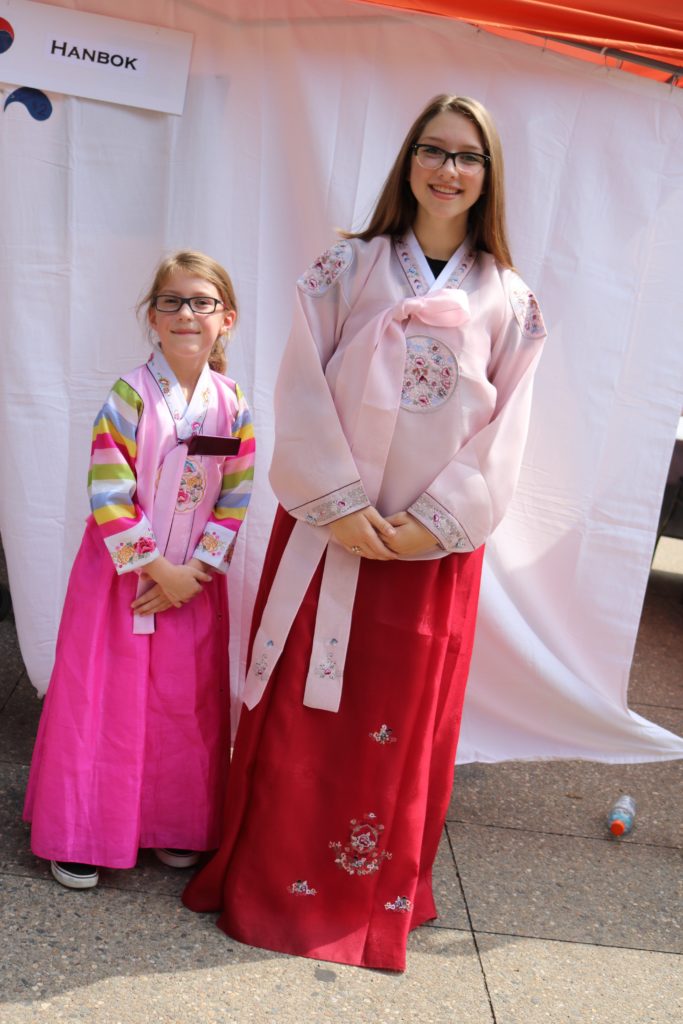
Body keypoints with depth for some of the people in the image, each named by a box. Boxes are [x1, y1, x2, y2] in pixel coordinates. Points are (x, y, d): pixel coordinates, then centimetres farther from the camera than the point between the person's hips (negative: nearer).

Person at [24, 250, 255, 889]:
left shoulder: (233, 405, -2)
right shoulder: (130, 396, -12)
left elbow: (235, 500, -2)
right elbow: (107, 496, -15)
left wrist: (195, 571, -10)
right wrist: (154, 568, -16)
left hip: (195, 579, 3)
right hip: (121, 572, -3)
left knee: (187, 705, 11)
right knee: (104, 700, 5)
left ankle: (176, 827, 30)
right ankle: (80, 834, 22)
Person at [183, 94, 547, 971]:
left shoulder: (508, 300, 6)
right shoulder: (348, 266, 3)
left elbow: (504, 430, 1)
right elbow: (302, 390, -4)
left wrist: (434, 521, -10)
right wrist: (339, 501, -13)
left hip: (436, 542, 1)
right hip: (329, 526, 0)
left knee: (405, 722, 10)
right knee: (303, 709, 7)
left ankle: (375, 893, 29)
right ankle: (272, 878, 26)